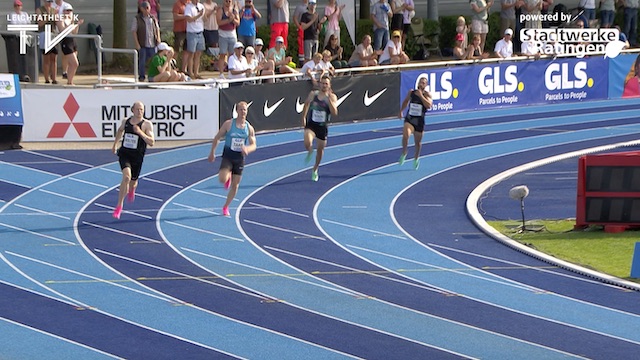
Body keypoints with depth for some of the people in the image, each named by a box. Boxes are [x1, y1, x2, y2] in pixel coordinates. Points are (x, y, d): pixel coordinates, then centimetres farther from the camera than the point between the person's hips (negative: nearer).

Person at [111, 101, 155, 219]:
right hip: (124, 153, 0)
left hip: (137, 156, 0)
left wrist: (140, 132, -27)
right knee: (126, 176, -24)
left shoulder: (147, 124, -9)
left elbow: (151, 142, -16)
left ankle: (131, 190, 56)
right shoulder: (125, 121, 2)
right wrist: (115, 144, 28)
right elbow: (120, 131, 26)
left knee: (133, 181, 14)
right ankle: (119, 205, -18)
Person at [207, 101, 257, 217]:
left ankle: (226, 207, 26)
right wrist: (212, 153, 1)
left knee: (235, 186, 6)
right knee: (222, 179, -25)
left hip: (240, 158, 2)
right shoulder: (228, 124, -6)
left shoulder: (249, 128, 0)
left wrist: (247, 149, -23)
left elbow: (253, 145, 0)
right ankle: (228, 177, 14)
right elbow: (217, 138, 1)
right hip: (228, 156, -2)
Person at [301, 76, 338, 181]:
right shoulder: (313, 94, -2)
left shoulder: (332, 97, -5)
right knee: (308, 143, -27)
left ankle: (315, 169, 39)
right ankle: (310, 153, 12)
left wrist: (329, 99, -25)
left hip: (322, 126, 1)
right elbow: (306, 105, 15)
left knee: (320, 149, 14)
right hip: (311, 124, -1)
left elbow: (334, 113, -17)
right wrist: (304, 118, 6)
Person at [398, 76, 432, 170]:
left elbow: (429, 106, -25)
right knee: (405, 135, -27)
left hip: (419, 121, 0)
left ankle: (416, 159, 37)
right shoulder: (411, 92, 1)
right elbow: (406, 101, 22)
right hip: (409, 119, 0)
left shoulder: (427, 95, -7)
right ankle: (404, 153, -4)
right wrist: (401, 111, 23)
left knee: (417, 142, 12)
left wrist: (421, 96, -27)